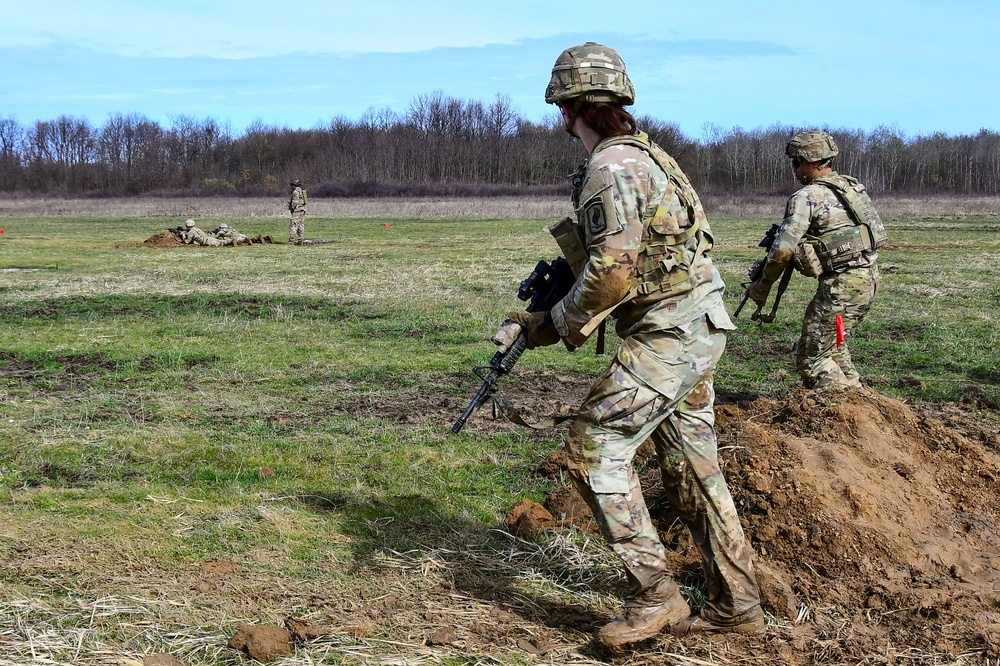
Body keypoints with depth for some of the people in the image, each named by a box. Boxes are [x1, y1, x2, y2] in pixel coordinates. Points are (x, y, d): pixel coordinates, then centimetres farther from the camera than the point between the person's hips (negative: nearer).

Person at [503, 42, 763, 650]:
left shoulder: (611, 168, -16)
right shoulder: (643, 154, 16)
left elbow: (611, 273, -22)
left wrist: (559, 326, -8)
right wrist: (552, 301, 15)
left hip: (668, 335, -10)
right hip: (698, 328, 10)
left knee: (594, 445, -8)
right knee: (692, 466, 13)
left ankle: (655, 593, -7)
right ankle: (736, 604, 19)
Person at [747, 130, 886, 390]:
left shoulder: (807, 196, -12)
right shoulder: (851, 186, 14)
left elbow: (783, 249, -16)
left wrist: (762, 287, -3)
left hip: (842, 285, -9)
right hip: (868, 279, 9)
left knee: (812, 357, -2)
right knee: (832, 346, 26)